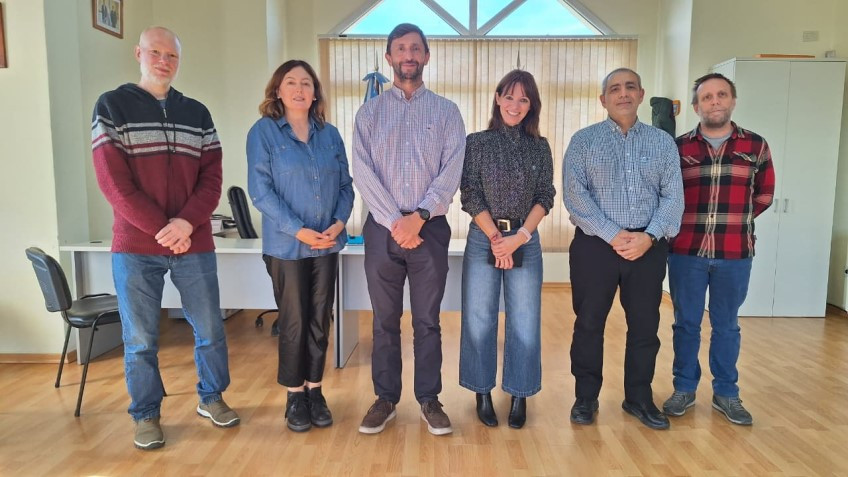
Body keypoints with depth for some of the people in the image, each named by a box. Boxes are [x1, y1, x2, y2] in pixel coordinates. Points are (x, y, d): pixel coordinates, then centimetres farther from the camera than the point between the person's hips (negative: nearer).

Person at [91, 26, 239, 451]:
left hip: (194, 244, 3)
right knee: (140, 339, 6)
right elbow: (113, 181, -7)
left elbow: (212, 176, 4)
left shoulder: (198, 114, 10)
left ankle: (211, 398, 29)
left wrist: (186, 223, -12)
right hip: (135, 246, -2)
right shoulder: (111, 106, 1)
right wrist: (162, 229, -12)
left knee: (210, 329, 9)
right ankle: (145, 415, 24)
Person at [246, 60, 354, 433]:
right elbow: (260, 190, -10)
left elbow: (346, 185, 8)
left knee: (320, 321, 10)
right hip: (286, 245, -3)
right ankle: (295, 397, 21)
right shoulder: (263, 132, -4)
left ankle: (315, 391, 24)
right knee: (294, 323, 5)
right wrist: (299, 231, -17)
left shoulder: (330, 134, 8)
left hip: (327, 244, 4)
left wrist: (339, 222, -9)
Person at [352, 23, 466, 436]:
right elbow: (363, 173, -3)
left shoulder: (446, 112, 7)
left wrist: (418, 217, -15)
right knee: (385, 321, 9)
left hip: (430, 228, 0)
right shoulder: (369, 112, 7)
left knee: (427, 321, 7)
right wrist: (395, 222, -14)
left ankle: (429, 400, 20)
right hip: (382, 227, 1)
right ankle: (385, 399, 23)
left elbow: (452, 172, -4)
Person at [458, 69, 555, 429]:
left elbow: (545, 197, 2)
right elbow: (470, 195, -4)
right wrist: (496, 238, -11)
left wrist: (519, 237, -11)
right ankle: (483, 393, 20)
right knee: (479, 319, 4)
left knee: (525, 322, 4)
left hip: (526, 241, 2)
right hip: (483, 239, -1)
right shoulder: (476, 143, 2)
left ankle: (519, 396, 20)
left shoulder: (539, 147, 8)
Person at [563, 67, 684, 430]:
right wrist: (613, 236, -16)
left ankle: (639, 398, 26)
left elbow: (672, 196, 2)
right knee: (589, 323, 5)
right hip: (595, 244, -2)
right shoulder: (584, 140, 2)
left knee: (645, 325, 9)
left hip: (649, 247, 2)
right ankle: (586, 397, 21)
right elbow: (575, 194, -8)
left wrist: (649, 236, -14)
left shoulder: (663, 143, 10)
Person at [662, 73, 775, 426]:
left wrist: (736, 221, 8)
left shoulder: (756, 145, 4)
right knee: (686, 323, 9)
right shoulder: (679, 147, 1)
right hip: (686, 251, 0)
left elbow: (764, 194, 14)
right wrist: (692, 223, 4)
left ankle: (726, 394, 25)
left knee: (726, 325, 12)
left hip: (735, 254, 1)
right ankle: (684, 388, 23)